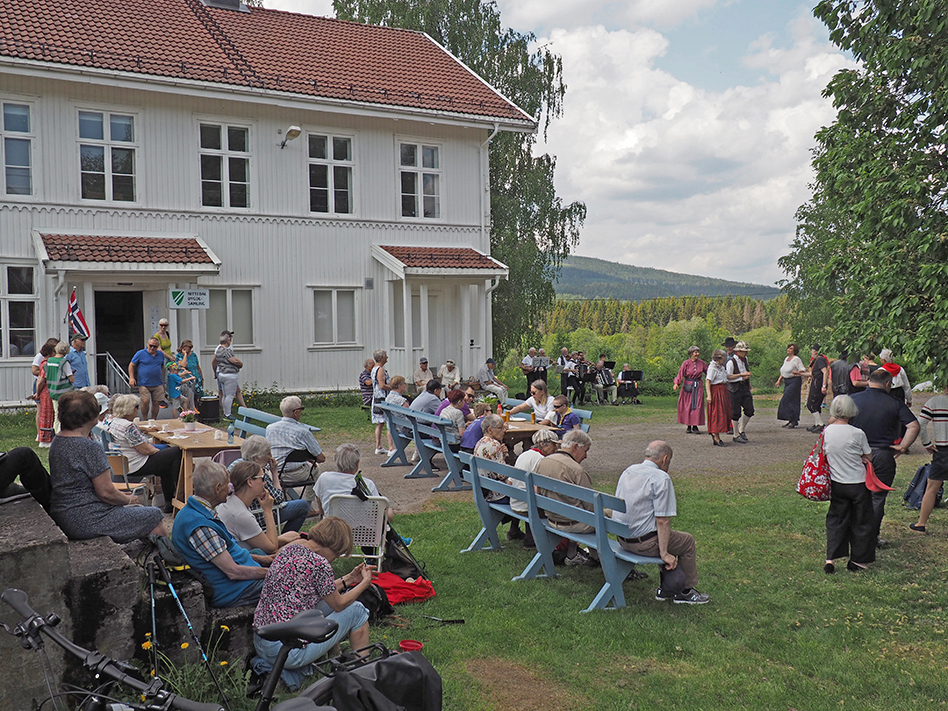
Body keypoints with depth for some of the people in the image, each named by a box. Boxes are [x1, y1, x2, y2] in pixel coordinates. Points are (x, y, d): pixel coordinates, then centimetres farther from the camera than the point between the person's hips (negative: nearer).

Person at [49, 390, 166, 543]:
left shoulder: (57, 441, 8)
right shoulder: (89, 447, -22)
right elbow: (106, 492, -20)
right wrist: (128, 499, 1)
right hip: (86, 522, -10)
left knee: (139, 509, 22)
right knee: (154, 516, -2)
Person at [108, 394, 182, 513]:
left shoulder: (113, 422, 7)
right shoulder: (128, 426, -25)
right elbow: (145, 449, -22)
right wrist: (158, 451, -5)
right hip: (137, 466, -11)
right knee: (177, 453, -5)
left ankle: (169, 501, 26)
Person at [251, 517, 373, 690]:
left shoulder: (289, 550, 8)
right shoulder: (319, 564, -16)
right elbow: (339, 604, 0)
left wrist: (348, 579, 23)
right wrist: (365, 583, 14)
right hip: (287, 651, -8)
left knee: (326, 604, 24)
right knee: (356, 610, 7)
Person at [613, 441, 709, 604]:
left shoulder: (627, 472, 8)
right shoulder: (661, 478, -17)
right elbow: (662, 520, -20)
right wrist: (664, 553, -16)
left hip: (622, 538, 8)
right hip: (645, 542, -8)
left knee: (670, 537, 29)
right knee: (687, 541, 15)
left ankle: (666, 589, 31)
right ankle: (686, 592, 25)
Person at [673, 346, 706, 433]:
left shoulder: (701, 363, 5)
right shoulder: (686, 363, -5)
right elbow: (680, 374, -9)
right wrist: (676, 384, -23)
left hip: (698, 387, 2)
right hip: (688, 386, -2)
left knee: (697, 406, -3)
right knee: (688, 406, 1)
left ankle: (695, 426, 3)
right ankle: (688, 426, 10)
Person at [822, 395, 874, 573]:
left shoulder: (827, 431, -7)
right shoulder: (857, 433, -17)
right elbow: (869, 458, -6)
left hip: (837, 485, 3)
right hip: (858, 484, -3)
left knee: (835, 520, 14)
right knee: (860, 522, 12)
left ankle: (831, 558, 7)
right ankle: (858, 560, 21)